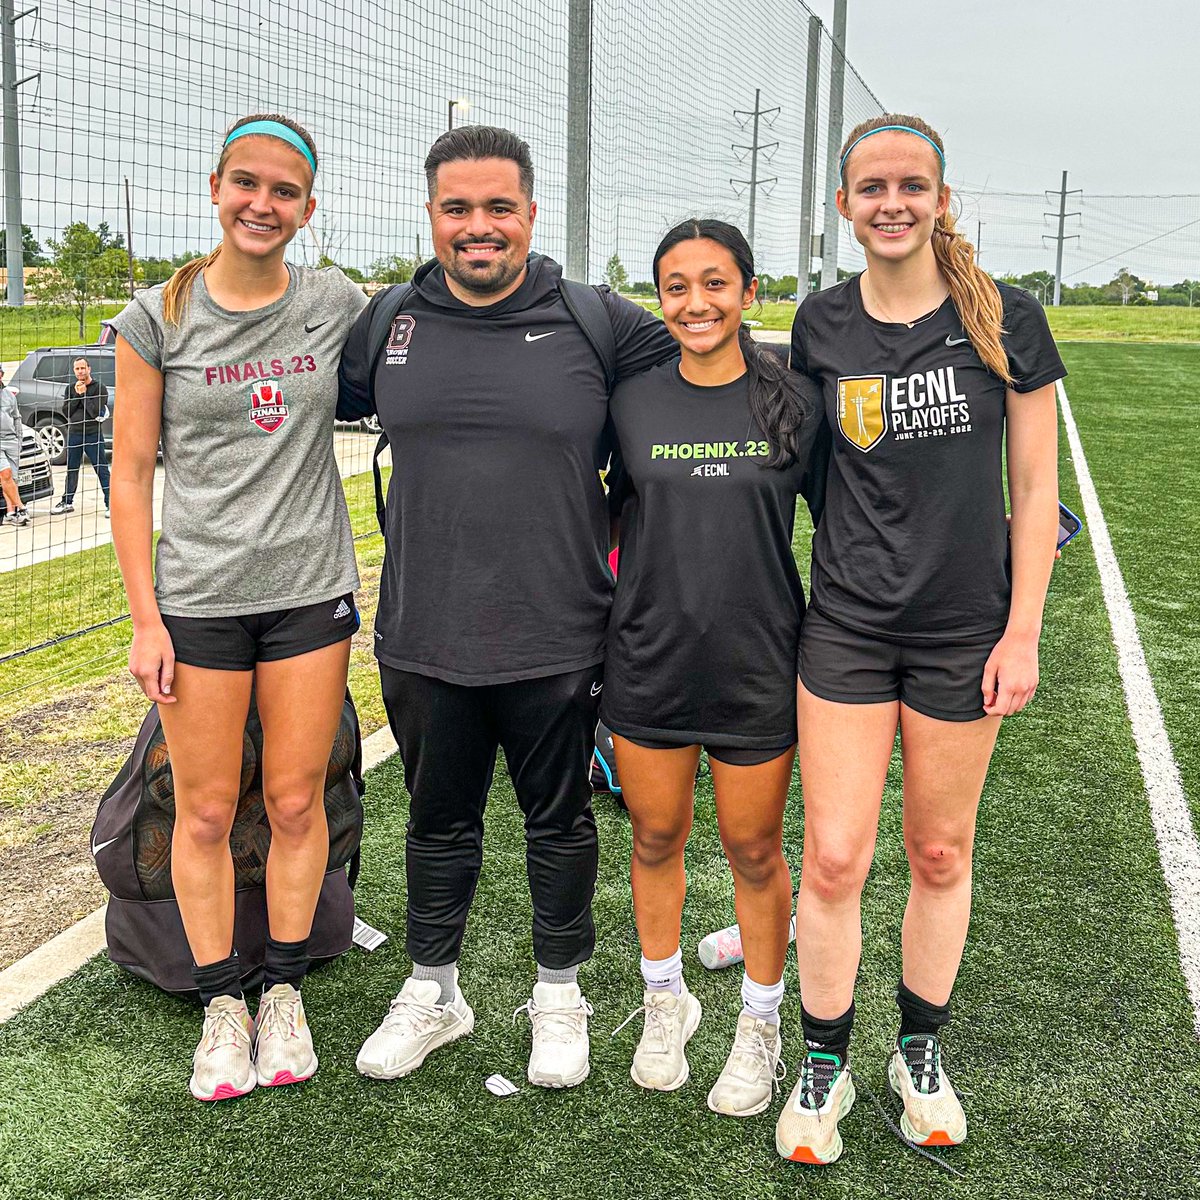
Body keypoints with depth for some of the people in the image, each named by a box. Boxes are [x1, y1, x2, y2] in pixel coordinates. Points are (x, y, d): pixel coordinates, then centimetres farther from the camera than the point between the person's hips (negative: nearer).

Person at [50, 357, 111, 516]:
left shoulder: (99, 388, -3)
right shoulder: (70, 389, 12)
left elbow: (96, 412, -14)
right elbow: (66, 412, 2)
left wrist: (84, 394, -12)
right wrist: (76, 395, -7)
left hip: (93, 435, -5)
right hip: (74, 434, 5)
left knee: (102, 470, -4)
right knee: (71, 470, 13)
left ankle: (109, 504, -1)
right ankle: (67, 502, 23)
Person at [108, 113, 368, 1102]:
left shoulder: (337, 304, 1)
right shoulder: (159, 316, -3)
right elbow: (132, 472, -2)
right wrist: (145, 620, -5)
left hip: (311, 591, 1)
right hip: (197, 598, -1)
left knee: (297, 802, 9)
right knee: (206, 810, 7)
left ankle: (285, 993, 27)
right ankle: (222, 1005, 25)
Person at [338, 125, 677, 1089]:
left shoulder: (597, 323, -5)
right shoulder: (387, 324, 3)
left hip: (556, 640, -2)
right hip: (423, 639, 2)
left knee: (559, 821, 15)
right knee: (439, 822, 18)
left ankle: (560, 994, 36)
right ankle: (432, 990, 38)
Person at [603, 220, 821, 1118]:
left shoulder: (796, 402, -5)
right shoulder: (632, 401, -1)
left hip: (758, 670, -1)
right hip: (649, 664, 2)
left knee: (754, 851, 11)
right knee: (656, 839, 15)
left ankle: (761, 1023, 33)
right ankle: (666, 1000, 39)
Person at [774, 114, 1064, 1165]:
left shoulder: (1005, 320, -4)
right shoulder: (820, 327, 1)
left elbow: (1034, 490, -2)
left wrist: (1023, 633, -6)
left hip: (965, 630, -1)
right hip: (847, 625, 1)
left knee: (941, 854, 11)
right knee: (834, 858, -1)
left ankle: (922, 1050, 34)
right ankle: (824, 1067, 20)